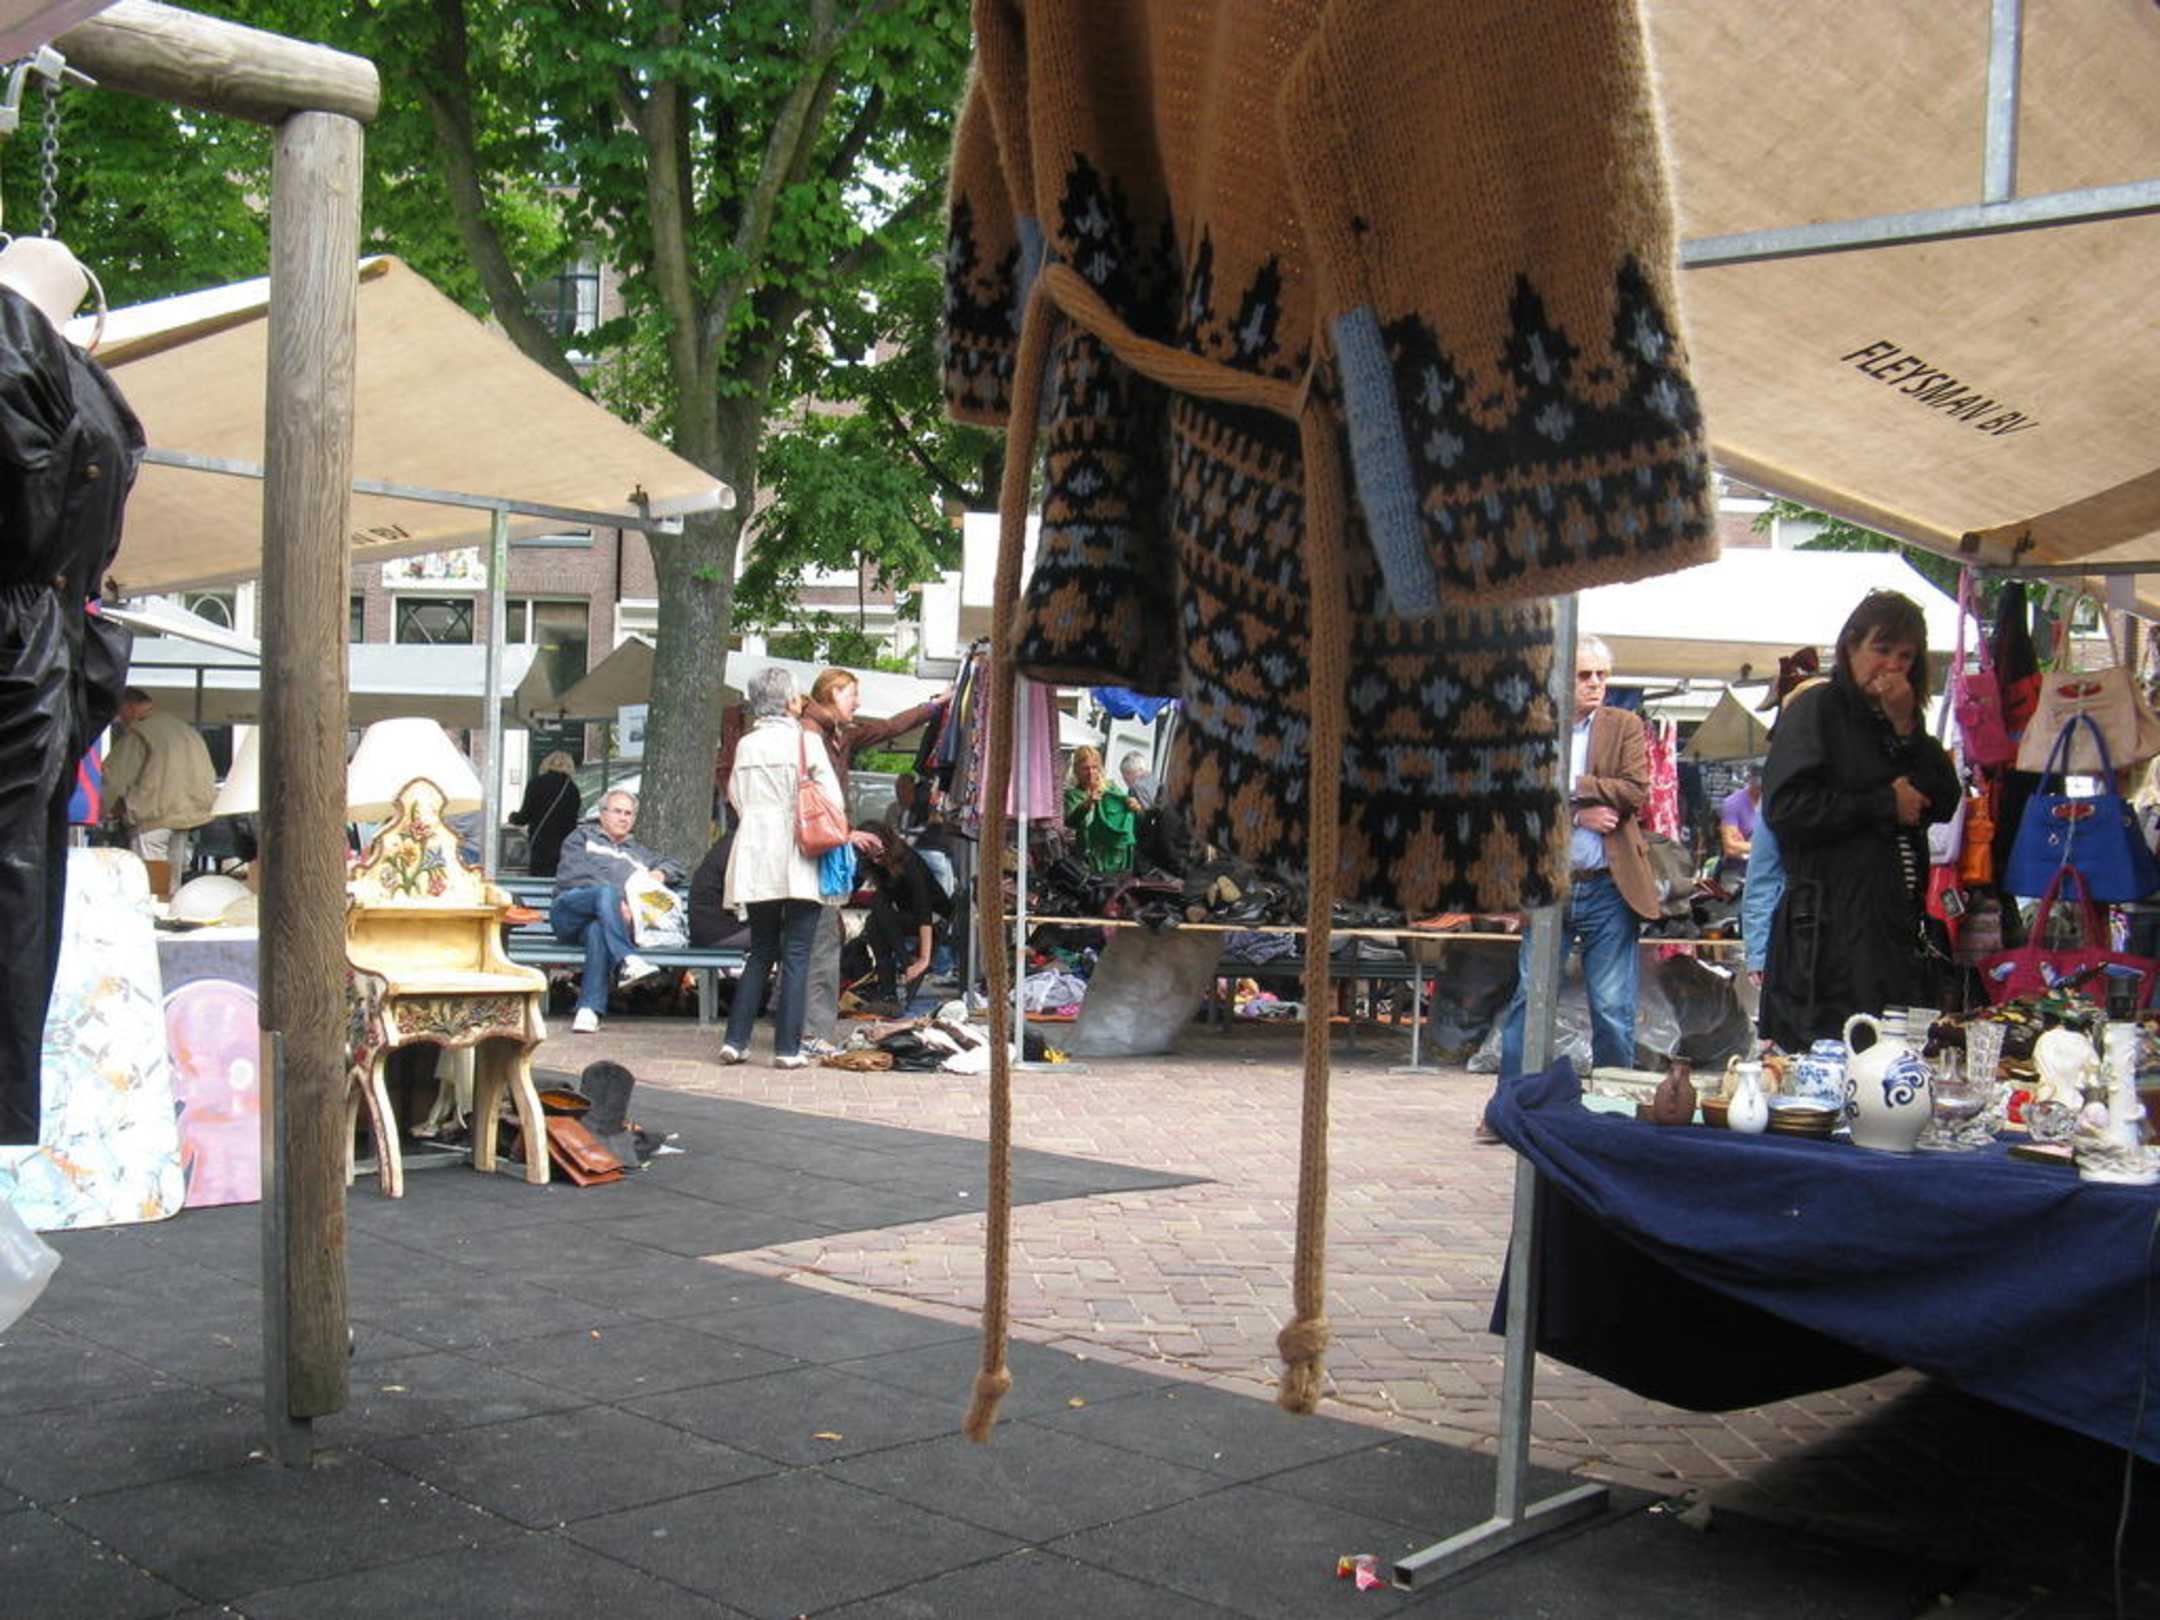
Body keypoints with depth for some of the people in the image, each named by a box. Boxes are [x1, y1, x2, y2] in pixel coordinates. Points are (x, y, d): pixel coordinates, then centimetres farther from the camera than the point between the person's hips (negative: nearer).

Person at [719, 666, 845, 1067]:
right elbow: (832, 800, -6)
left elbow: (736, 798, 12)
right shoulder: (805, 740, -5)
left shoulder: (745, 745, 9)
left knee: (761, 952, 14)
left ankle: (735, 1039, 9)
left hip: (755, 858, 5)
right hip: (798, 861, -5)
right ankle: (788, 1048, -1)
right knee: (796, 955, 0)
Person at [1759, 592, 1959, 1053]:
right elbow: (1786, 807, -15)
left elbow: (1944, 803, 9)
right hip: (1832, 933, -7)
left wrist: (1906, 728, -2)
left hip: (1896, 924, 7)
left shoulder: (1901, 720, 20)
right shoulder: (1817, 709, -1)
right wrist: (1886, 804, -8)